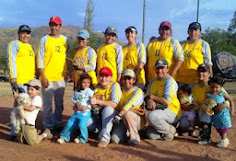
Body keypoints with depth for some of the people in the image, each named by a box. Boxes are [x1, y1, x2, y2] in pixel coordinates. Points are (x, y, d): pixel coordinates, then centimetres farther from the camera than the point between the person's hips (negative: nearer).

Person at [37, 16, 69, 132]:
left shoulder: (65, 40, 9)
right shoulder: (44, 40, -1)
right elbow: (40, 58, -4)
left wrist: (66, 73, 9)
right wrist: (43, 76, -11)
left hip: (60, 77, 3)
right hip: (47, 77, -3)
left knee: (59, 103, 10)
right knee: (48, 103, 1)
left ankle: (58, 124, 22)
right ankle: (47, 126, 12)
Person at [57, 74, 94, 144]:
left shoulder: (90, 91, -6)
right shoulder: (76, 91, 10)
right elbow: (73, 99, 19)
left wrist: (87, 107, -16)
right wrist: (76, 103, -1)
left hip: (85, 112, -5)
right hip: (77, 112, 5)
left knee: (81, 124, -22)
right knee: (69, 124, 0)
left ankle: (83, 139, 2)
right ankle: (64, 137, 16)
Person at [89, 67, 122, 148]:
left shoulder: (114, 85, -10)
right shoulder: (96, 87, 6)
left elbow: (114, 104, -22)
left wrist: (97, 101, -24)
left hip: (110, 115, -4)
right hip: (97, 115, 4)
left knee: (108, 109, -36)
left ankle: (105, 137, -31)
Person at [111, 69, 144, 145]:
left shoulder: (138, 91, 0)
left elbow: (130, 104, -15)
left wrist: (119, 115, -27)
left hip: (136, 119, -3)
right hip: (122, 120, 3)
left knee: (127, 114, -38)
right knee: (115, 139, -21)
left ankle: (134, 137, -21)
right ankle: (126, 134, 10)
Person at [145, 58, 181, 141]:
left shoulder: (170, 81, -9)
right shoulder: (153, 81, 15)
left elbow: (167, 101, -18)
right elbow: (147, 97, 11)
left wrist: (152, 97, -8)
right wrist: (150, 100, -13)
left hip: (172, 111, -6)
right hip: (159, 111, 7)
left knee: (151, 116, -32)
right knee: (151, 135, -12)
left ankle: (170, 130, -8)